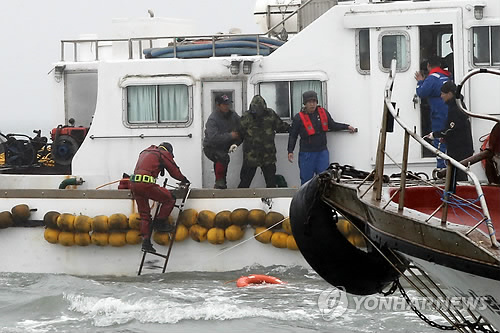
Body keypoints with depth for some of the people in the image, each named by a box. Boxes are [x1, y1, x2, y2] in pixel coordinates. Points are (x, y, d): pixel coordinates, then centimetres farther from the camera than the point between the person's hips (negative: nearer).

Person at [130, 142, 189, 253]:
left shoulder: (145, 152, 29)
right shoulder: (164, 154, 7)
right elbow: (174, 170, 10)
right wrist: (184, 180, 27)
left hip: (134, 183, 8)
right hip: (146, 184, -8)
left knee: (144, 213, 13)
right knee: (169, 199, 7)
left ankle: (146, 241, 8)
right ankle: (159, 222, 8)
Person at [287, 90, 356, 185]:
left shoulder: (323, 113, 6)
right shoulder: (299, 118, -5)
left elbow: (332, 125, 22)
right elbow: (293, 136, 0)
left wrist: (347, 127, 16)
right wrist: (290, 151, -7)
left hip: (322, 152, 3)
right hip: (306, 153, -3)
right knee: (306, 179, 1)